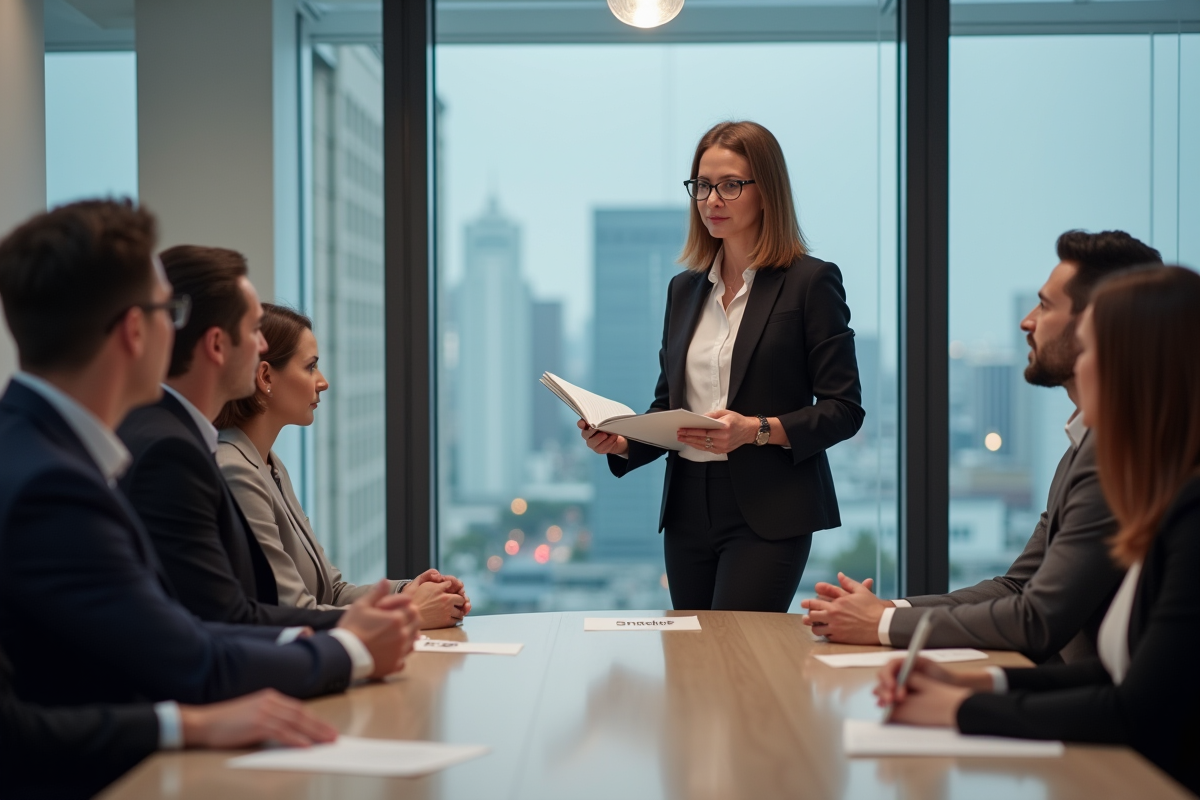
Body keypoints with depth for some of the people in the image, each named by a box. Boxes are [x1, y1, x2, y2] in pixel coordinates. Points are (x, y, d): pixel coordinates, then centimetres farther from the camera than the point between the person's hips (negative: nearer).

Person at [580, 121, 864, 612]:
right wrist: (622, 442, -1)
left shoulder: (810, 282, -3)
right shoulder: (684, 289, 15)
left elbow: (843, 409, -6)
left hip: (768, 515, -6)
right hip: (688, 509, 6)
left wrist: (758, 430, -20)